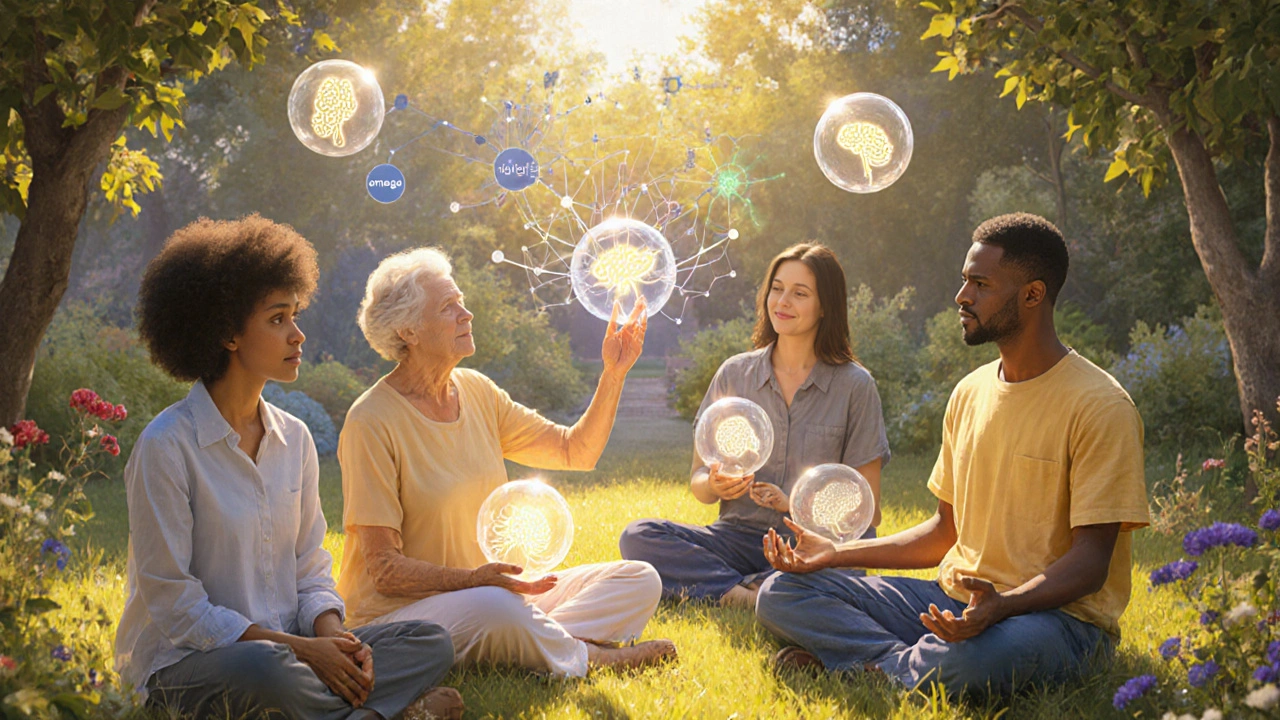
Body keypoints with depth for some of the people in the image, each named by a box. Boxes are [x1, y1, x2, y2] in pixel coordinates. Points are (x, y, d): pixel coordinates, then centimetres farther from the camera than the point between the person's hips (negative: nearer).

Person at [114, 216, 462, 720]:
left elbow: (310, 570, 12)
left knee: (432, 643, -10)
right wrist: (299, 647, -20)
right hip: (186, 661, -6)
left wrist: (333, 634, -11)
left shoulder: (294, 439, 8)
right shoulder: (167, 447, -12)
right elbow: (175, 606, -14)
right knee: (265, 665, -38)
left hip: (287, 646, 6)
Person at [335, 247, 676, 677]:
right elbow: (385, 570, -16)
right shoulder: (371, 422, -14)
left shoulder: (476, 392, 7)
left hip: (490, 590, 8)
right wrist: (475, 578, -30)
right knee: (495, 608, -40)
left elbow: (576, 451, 11)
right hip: (402, 612, -7)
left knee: (640, 581, -2)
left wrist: (614, 374, -1)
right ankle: (588, 656, -13)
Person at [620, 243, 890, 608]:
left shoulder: (855, 386, 1)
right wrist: (715, 485, -14)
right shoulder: (734, 374, 9)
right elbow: (698, 479, 11)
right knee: (638, 537, -22)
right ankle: (747, 596, -30)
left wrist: (796, 504, -17)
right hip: (739, 535, 3)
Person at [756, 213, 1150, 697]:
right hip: (954, 601, 7)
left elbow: (1091, 561, -16)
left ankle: (874, 664, -12)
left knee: (967, 660, -42)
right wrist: (837, 554, 8)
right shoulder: (969, 394, 12)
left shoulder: (1099, 407, -12)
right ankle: (909, 662, -20)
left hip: (1056, 612, -7)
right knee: (780, 594, -5)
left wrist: (1001, 605, -34)